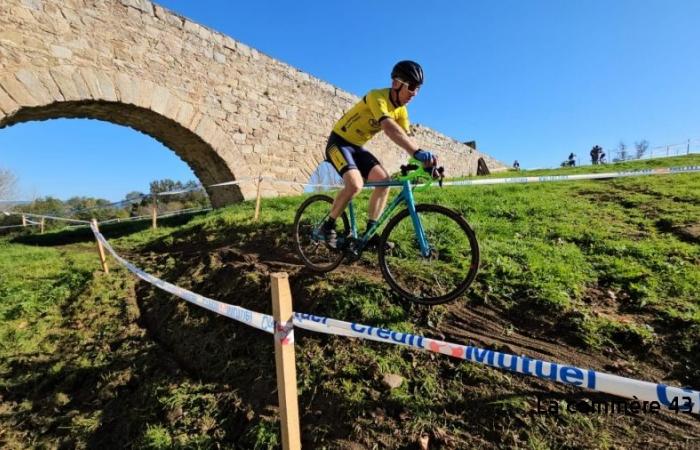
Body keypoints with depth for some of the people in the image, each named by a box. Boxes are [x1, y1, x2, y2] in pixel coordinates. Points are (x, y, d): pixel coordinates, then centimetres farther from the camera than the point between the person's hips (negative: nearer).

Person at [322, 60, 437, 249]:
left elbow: (406, 137, -6)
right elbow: (389, 128, -41)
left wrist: (424, 159, -23)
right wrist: (419, 152, -51)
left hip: (357, 146, 8)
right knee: (355, 184, -29)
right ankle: (328, 226, -7)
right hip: (339, 142, -8)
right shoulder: (377, 97, -24)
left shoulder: (401, 110, 1)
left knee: (384, 180, -10)